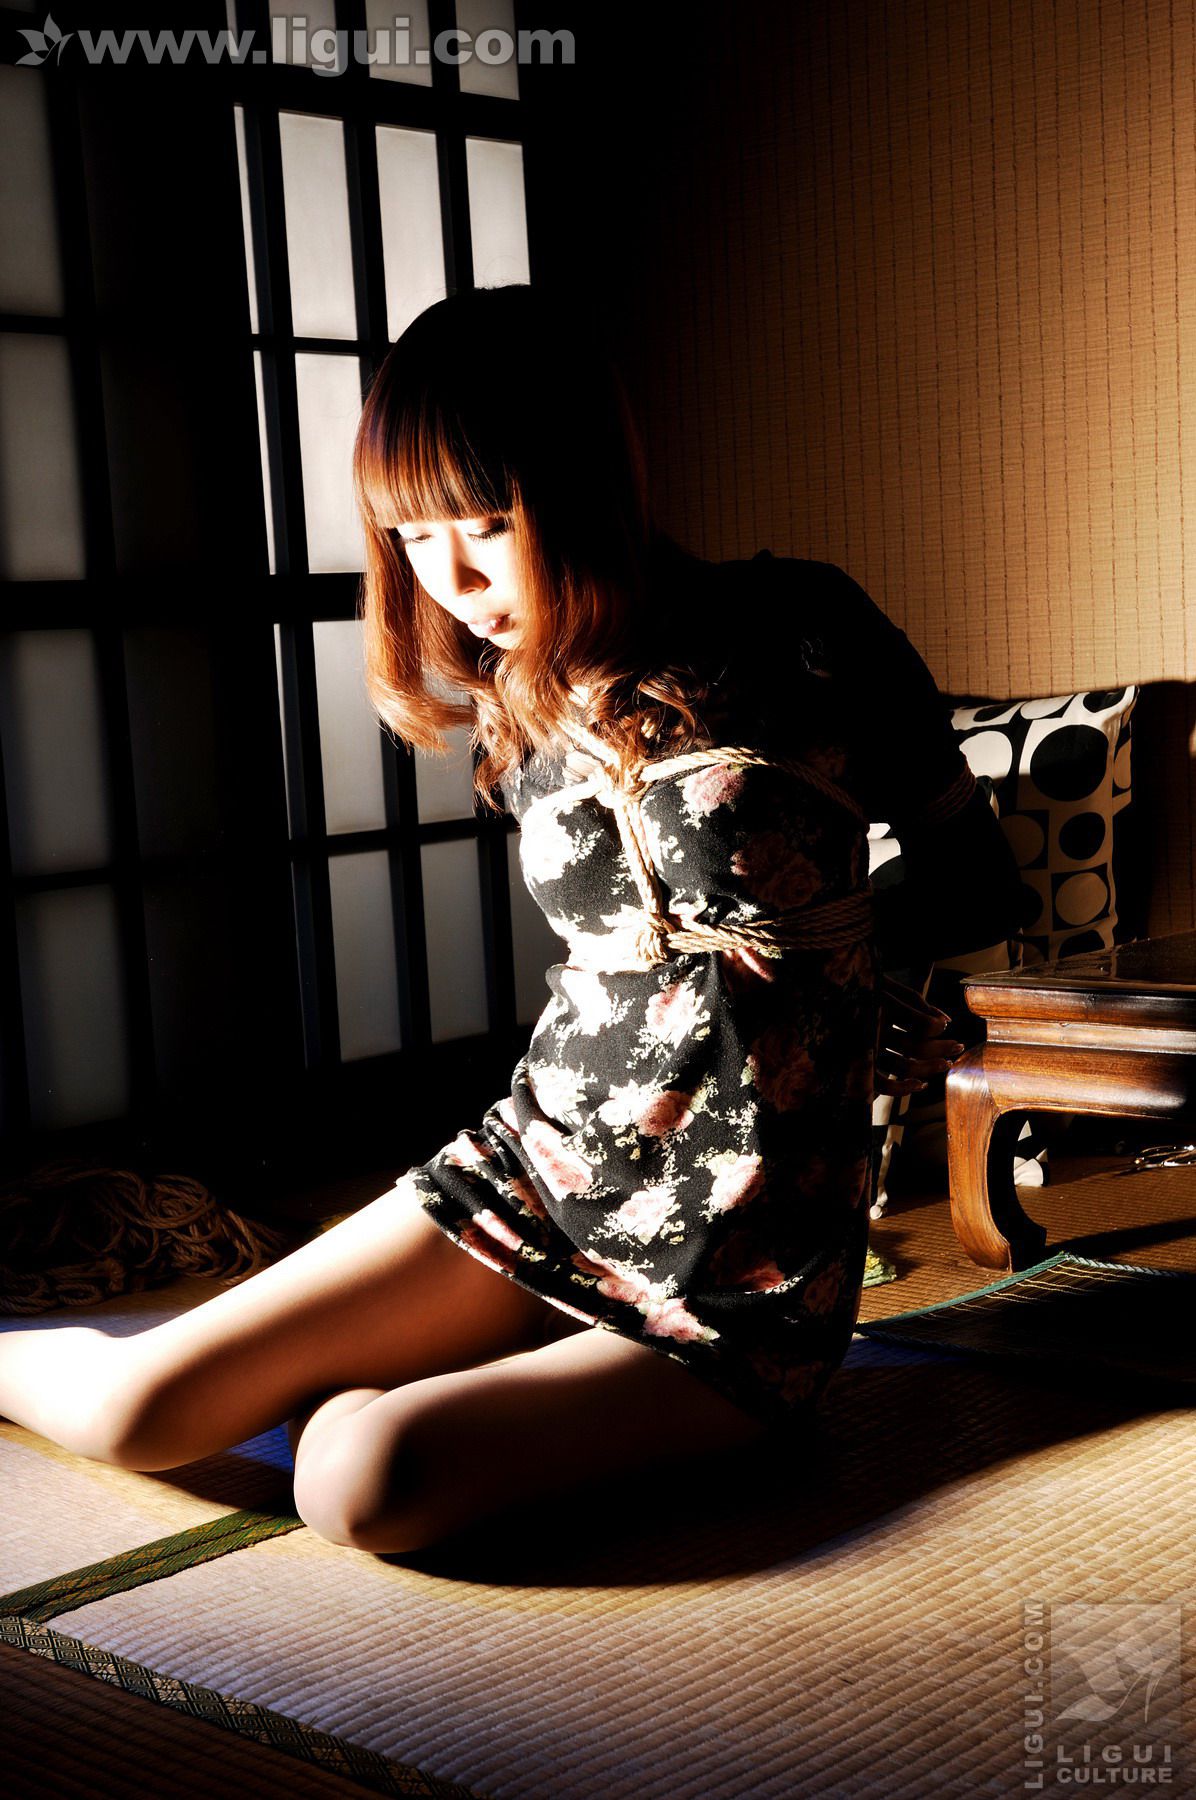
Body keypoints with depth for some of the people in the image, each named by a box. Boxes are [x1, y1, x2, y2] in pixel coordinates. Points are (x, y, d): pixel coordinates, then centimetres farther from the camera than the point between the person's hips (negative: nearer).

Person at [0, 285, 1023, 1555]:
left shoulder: (797, 642, -12)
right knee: (142, 1407, -6)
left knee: (364, 1483, -26)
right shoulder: (517, 701, 4)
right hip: (537, 1174, 5)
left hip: (741, 1276, -4)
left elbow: (977, 879, 1)